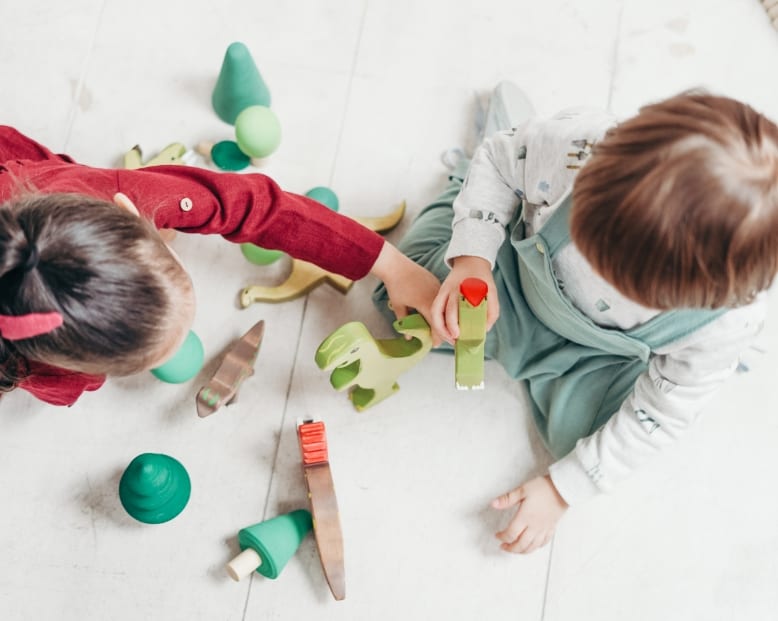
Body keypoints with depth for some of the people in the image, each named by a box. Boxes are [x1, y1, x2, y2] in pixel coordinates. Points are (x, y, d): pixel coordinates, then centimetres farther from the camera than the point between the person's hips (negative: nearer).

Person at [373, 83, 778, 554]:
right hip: (518, 273, 1)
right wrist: (471, 259, -32)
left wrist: (561, 489, -17)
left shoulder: (727, 322, -39)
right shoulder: (574, 147, -42)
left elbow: (658, 417, -22)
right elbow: (496, 160, -18)